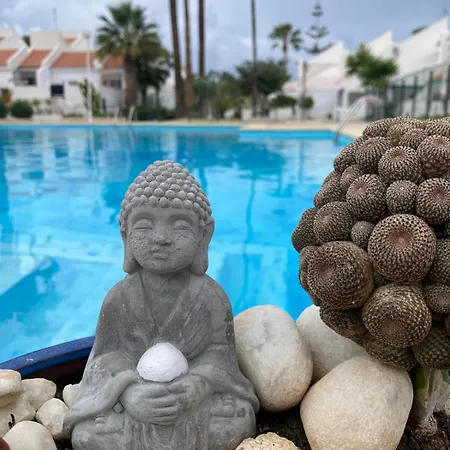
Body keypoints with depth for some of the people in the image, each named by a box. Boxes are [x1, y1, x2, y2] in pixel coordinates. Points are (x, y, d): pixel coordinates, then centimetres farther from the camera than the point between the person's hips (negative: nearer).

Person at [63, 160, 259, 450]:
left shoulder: (211, 297, -11)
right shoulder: (119, 299, -9)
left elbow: (219, 353, -12)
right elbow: (111, 358, -10)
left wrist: (197, 385, -32)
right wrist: (131, 394, -30)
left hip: (199, 396, 0)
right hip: (136, 397, 1)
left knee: (238, 424, -22)